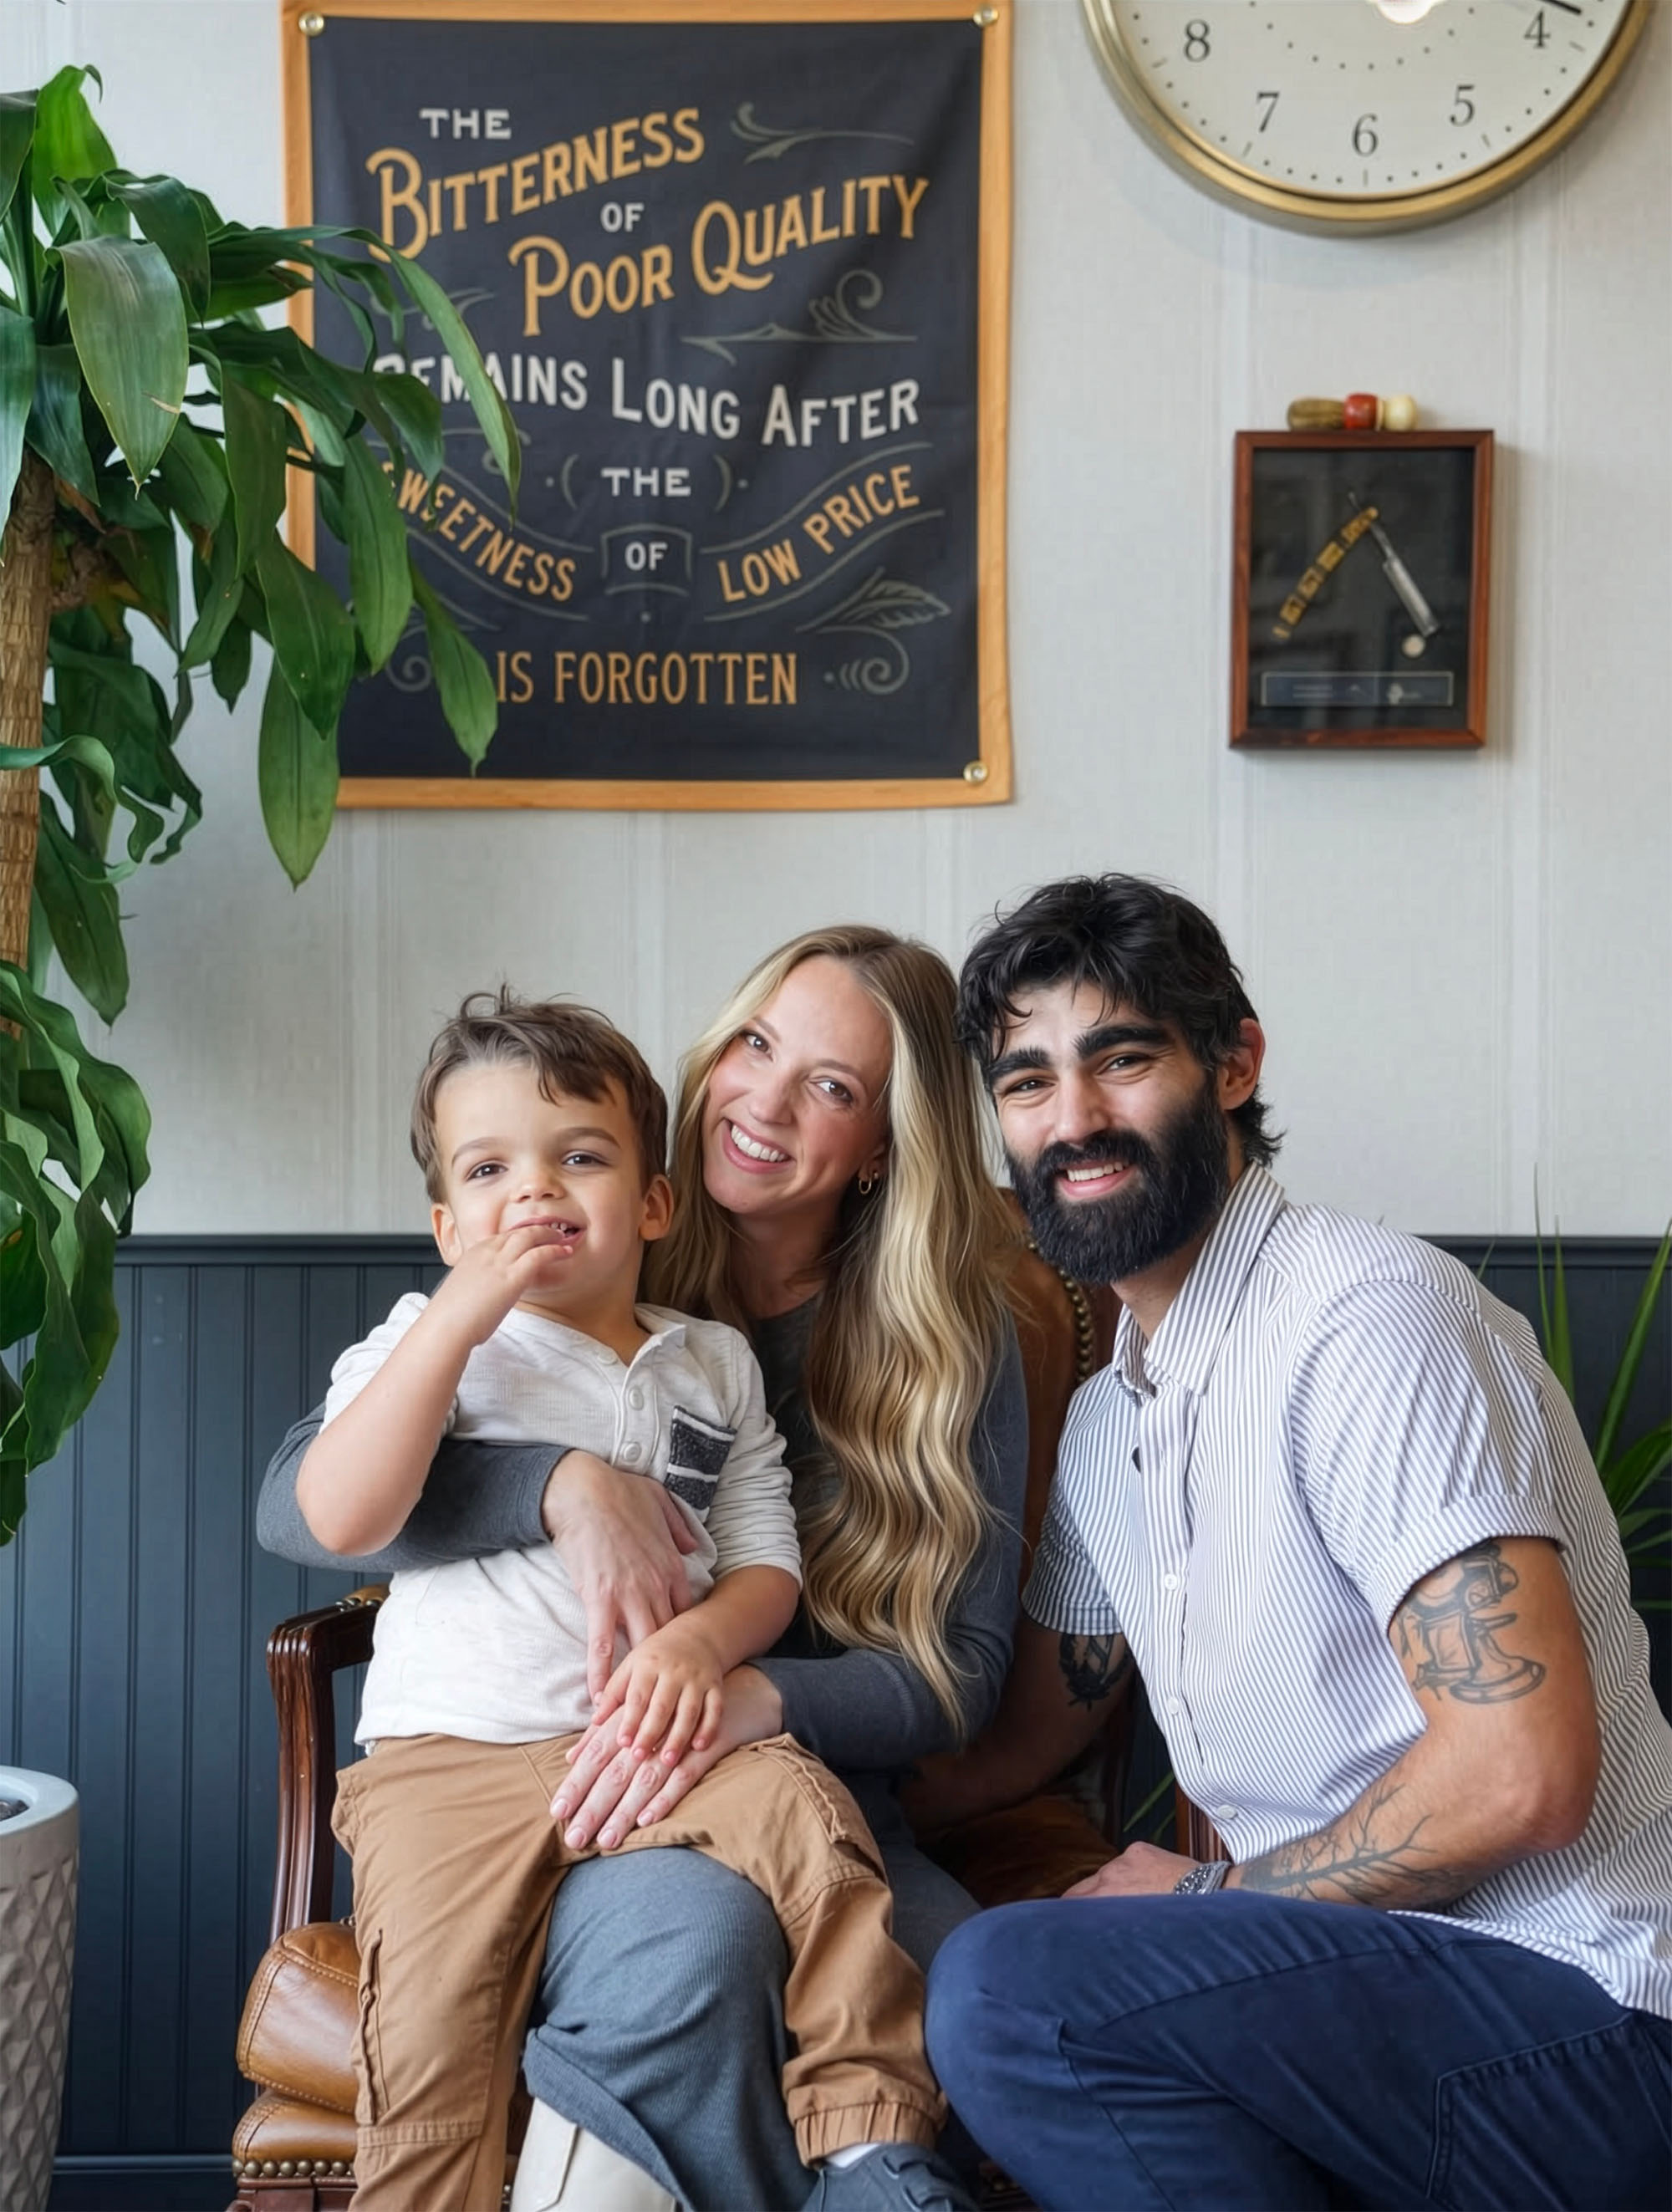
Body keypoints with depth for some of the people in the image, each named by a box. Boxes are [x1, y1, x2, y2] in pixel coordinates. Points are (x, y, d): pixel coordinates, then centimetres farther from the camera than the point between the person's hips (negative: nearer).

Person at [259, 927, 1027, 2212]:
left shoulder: (951, 1345, 4)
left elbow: (964, 1666, -2)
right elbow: (297, 1502, -8)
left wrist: (759, 1700, -22)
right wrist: (567, 1485, -24)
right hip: (528, 1789, -2)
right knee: (695, 1934, -37)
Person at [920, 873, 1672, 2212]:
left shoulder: (1364, 1317, -16)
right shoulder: (1110, 1418, 14)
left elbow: (1521, 1773, -23)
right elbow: (1021, 1738, 24)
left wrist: (1208, 1896, -10)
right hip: (1354, 1973, 9)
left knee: (1003, 1992, -26)